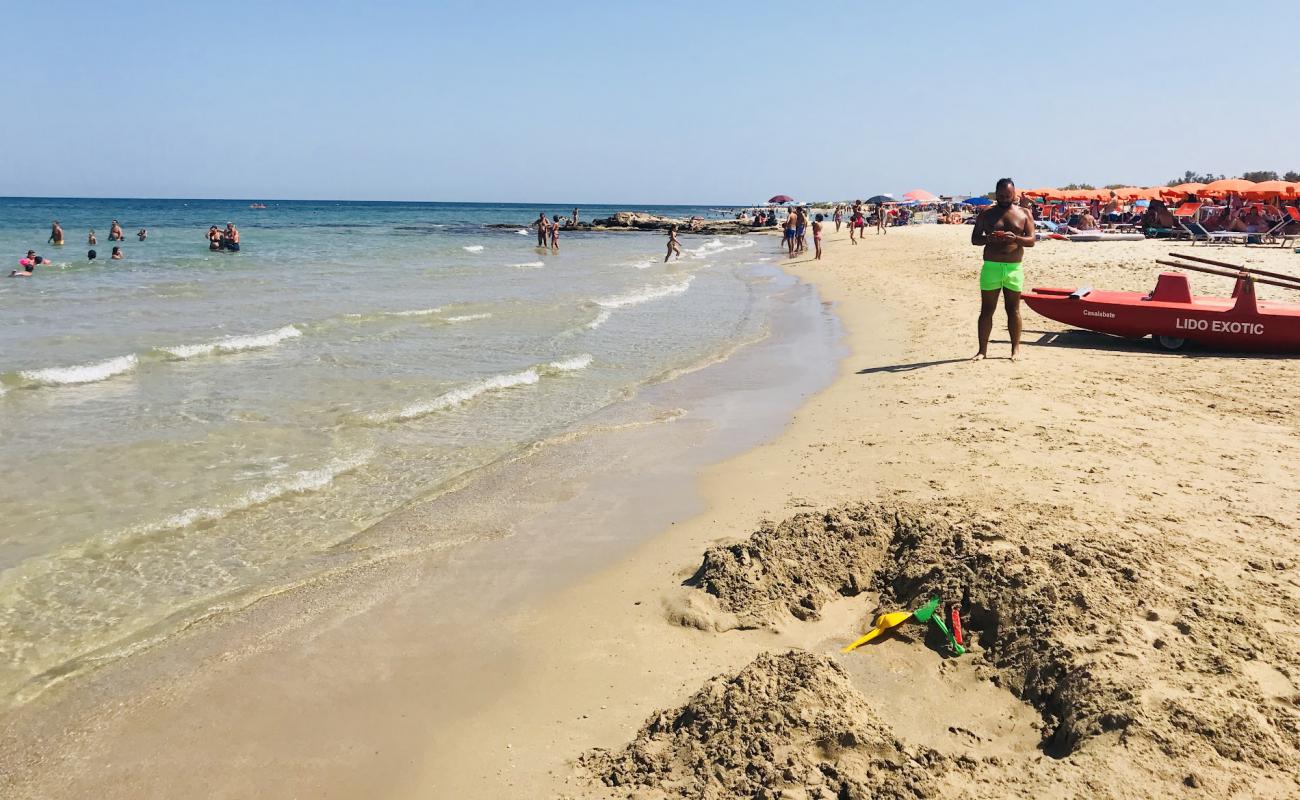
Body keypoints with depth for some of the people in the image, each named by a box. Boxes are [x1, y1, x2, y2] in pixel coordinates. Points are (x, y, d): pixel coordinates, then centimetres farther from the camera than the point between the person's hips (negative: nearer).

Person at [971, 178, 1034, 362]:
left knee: (1013, 309, 7)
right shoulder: (986, 214, 5)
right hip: (991, 267, 0)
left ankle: (1016, 349, 14)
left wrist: (1015, 238, -20)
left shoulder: (1024, 214, 6)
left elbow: (1031, 240, 1)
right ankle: (982, 350, 5)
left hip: (1014, 267, 0)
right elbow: (974, 239, 3)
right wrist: (988, 238, -19)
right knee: (986, 310, 0)